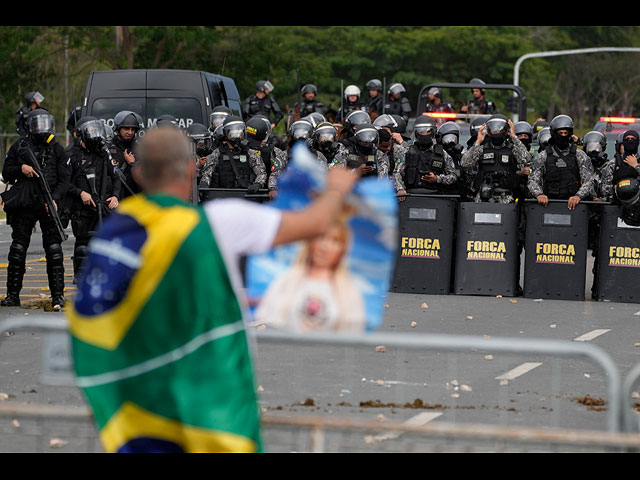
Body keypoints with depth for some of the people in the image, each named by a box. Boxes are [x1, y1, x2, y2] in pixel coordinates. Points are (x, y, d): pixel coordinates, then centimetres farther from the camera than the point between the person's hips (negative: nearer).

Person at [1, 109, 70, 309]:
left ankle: (57, 295, 0)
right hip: (24, 204, 1)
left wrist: (55, 199, -13)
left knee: (54, 251, -5)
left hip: (49, 204, -1)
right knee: (18, 250, 3)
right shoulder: (19, 146, 7)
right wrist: (21, 169, -10)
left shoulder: (57, 149, 6)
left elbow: (64, 179, 2)